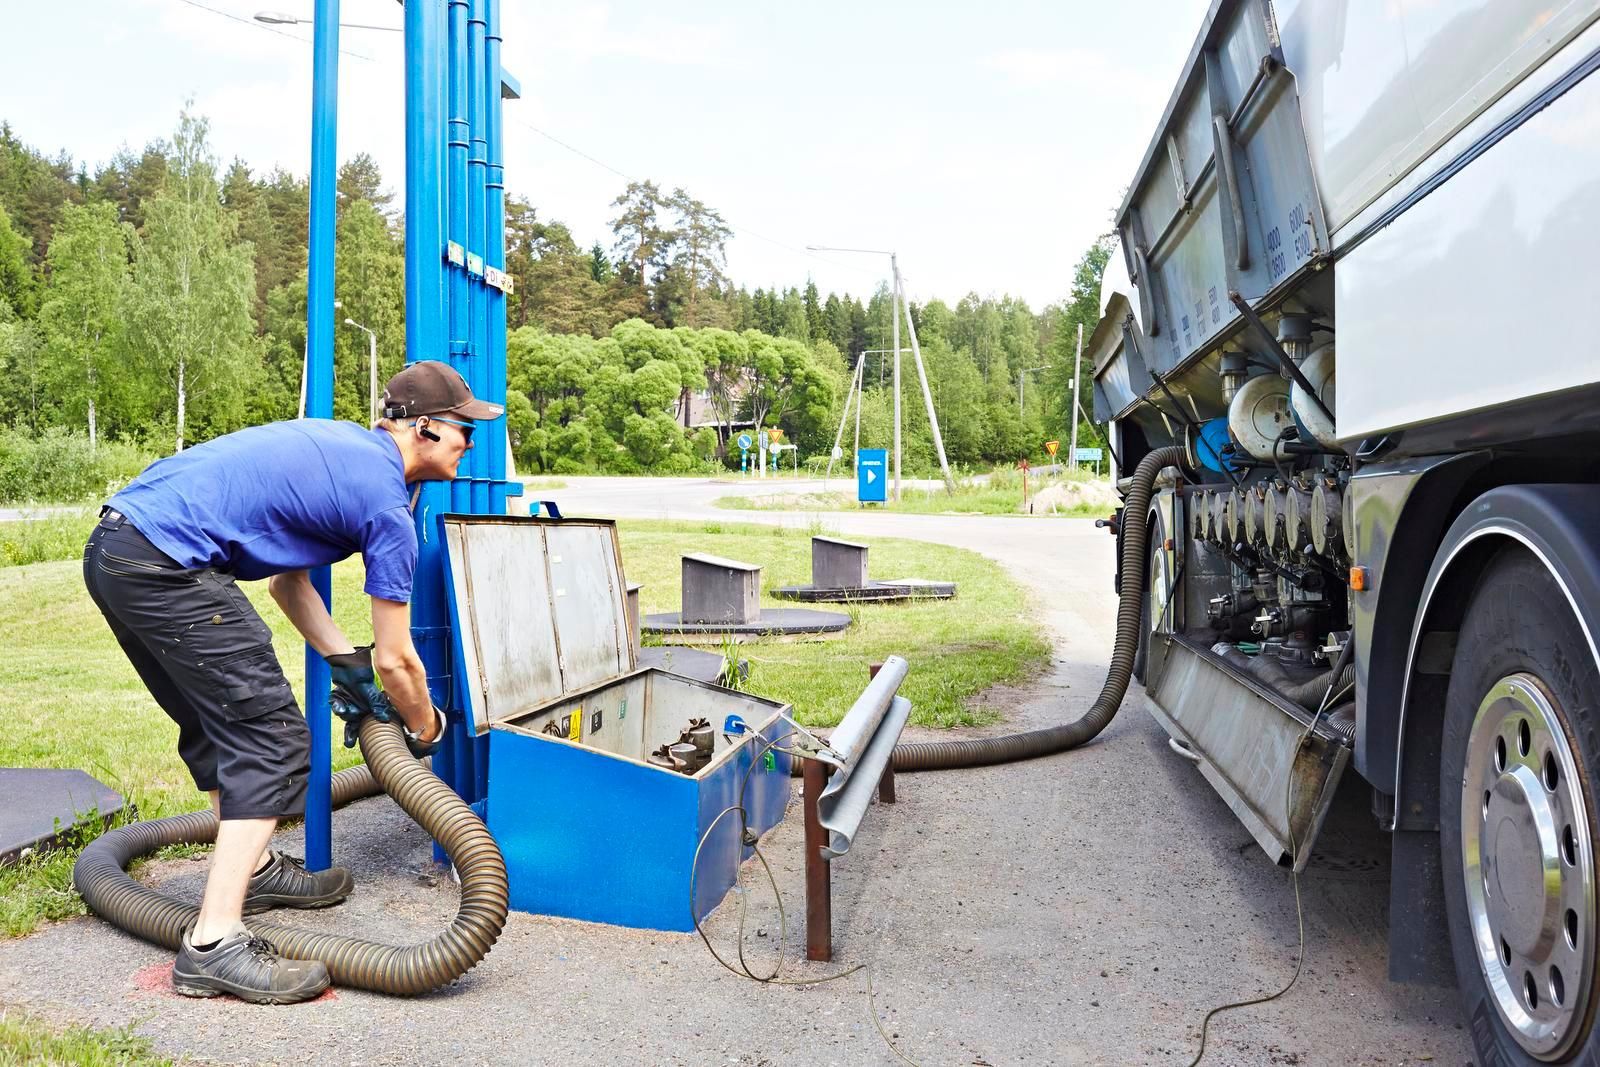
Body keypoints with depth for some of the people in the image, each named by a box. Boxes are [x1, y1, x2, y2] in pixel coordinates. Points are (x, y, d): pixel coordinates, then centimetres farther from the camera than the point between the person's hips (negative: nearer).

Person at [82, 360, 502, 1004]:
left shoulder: (338, 444, 21)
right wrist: (425, 728, 19)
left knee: (219, 723, 22)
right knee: (269, 736, -7)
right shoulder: (386, 503, -6)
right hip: (166, 562, -11)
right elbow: (395, 659, 1)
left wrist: (346, 663, 21)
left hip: (112, 548, 11)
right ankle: (213, 944, -10)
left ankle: (252, 869, 36)